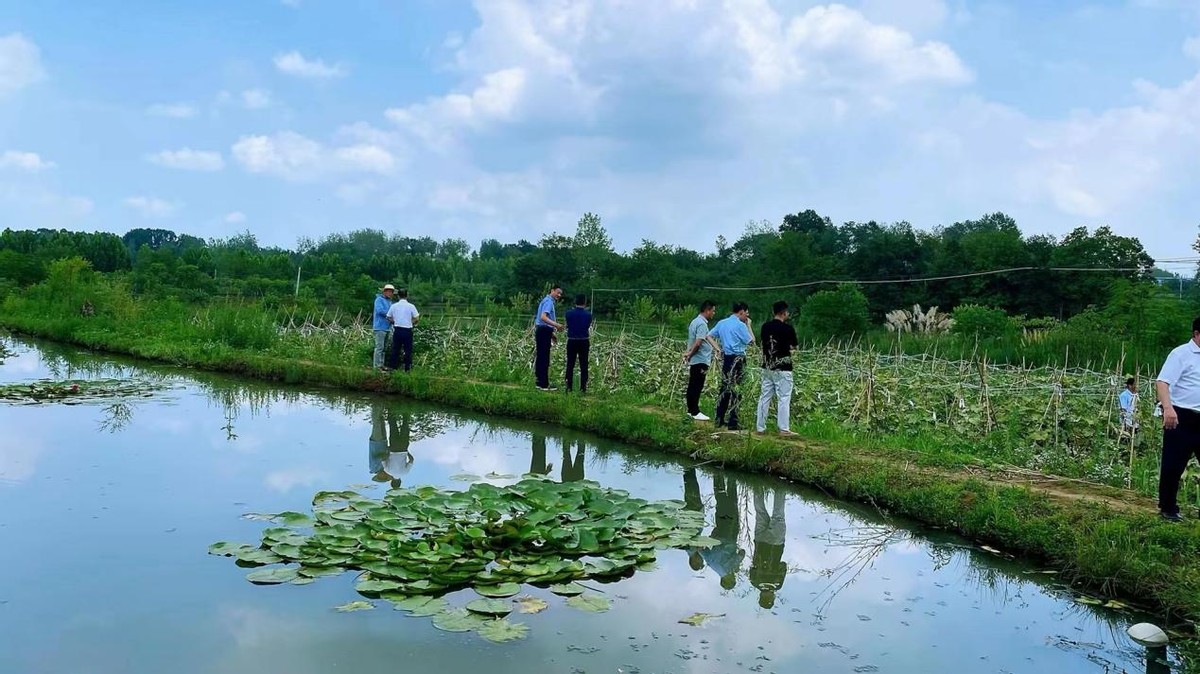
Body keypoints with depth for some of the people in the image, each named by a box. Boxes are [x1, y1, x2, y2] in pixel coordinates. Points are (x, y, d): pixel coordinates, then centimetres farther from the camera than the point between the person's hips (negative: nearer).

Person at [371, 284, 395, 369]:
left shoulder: (389, 301, 20)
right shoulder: (379, 299, -6)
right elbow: (380, 310, -19)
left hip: (387, 327, 9)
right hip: (380, 327, -9)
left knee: (384, 347, 10)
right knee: (379, 347, -10)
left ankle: (381, 364, 15)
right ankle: (376, 365, -9)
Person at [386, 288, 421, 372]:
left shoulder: (394, 306, 1)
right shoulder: (411, 306, -6)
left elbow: (388, 318, 6)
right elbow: (416, 318, -8)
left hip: (397, 330, 2)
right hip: (407, 331, -2)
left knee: (395, 349, 9)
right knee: (408, 350, 5)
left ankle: (392, 367, 11)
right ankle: (407, 368, 7)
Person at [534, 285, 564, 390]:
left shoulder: (547, 301, 20)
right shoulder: (549, 301, -12)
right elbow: (543, 317, -26)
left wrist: (551, 333, 27)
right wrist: (556, 325, -34)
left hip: (542, 331, 10)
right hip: (544, 331, -10)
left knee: (541, 358, 12)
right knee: (544, 358, -8)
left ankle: (541, 382, 17)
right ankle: (544, 385, -6)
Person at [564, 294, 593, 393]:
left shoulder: (569, 313, -7)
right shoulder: (588, 314, -8)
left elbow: (567, 326, 6)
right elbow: (588, 327, 4)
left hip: (572, 341, 0)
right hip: (584, 342, 0)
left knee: (570, 365, 7)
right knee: (583, 365, 5)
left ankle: (569, 386, 6)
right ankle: (583, 387, 5)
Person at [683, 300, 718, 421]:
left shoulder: (695, 321, 15)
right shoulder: (702, 324, -17)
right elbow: (698, 343, -24)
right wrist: (690, 354, -11)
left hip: (694, 360, 10)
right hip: (701, 360, -10)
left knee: (693, 386, 13)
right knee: (697, 387, -5)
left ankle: (691, 410, 20)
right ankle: (695, 412, -1)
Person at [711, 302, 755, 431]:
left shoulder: (721, 322, 9)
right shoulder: (740, 325, -12)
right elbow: (751, 341, -4)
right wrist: (748, 325, 3)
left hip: (725, 358, 7)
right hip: (737, 359, -7)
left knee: (724, 388, 14)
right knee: (735, 390, -3)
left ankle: (719, 419, 18)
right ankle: (733, 423, -1)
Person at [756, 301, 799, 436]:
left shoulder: (765, 326, 3)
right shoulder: (787, 328, -12)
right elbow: (795, 345, 1)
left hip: (767, 367, 6)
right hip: (782, 369, -5)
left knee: (764, 397, 10)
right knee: (783, 399, -1)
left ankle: (760, 427, 13)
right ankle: (784, 429, 0)